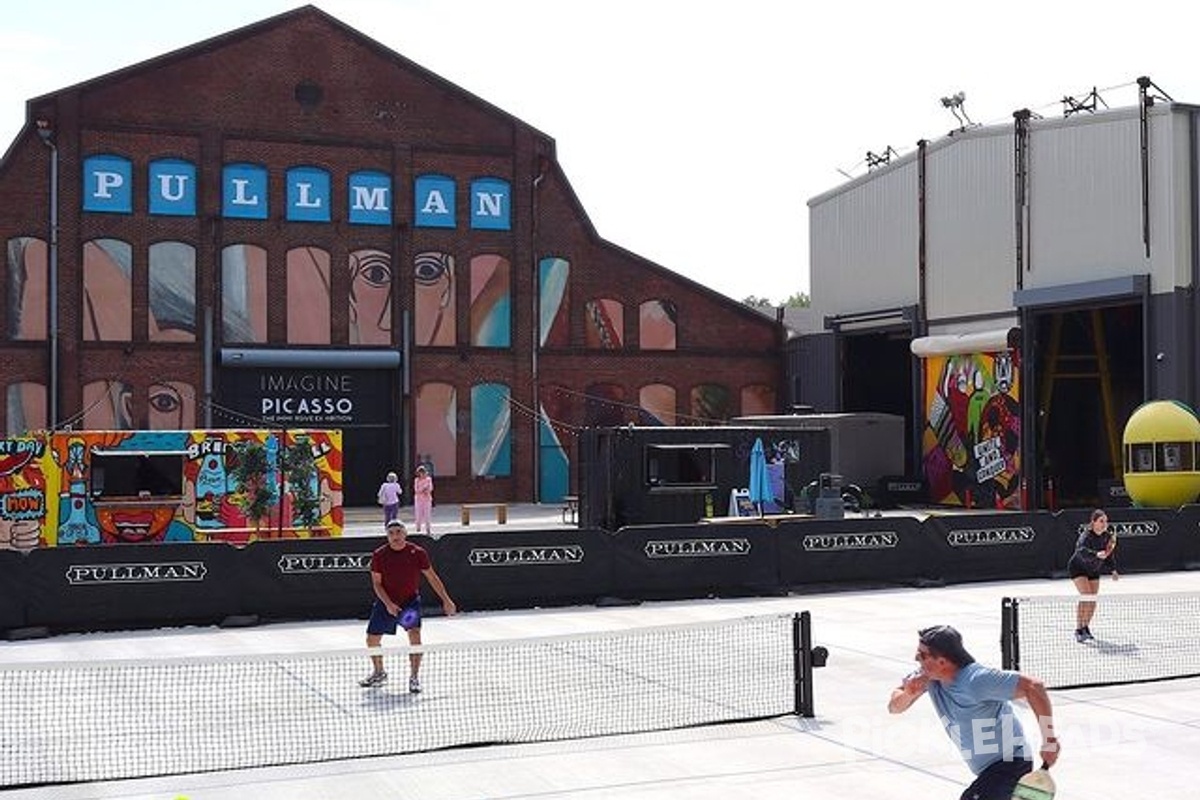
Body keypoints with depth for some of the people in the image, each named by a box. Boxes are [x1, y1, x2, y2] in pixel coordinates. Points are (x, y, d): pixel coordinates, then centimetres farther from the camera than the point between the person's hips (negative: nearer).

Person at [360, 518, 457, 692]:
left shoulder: (417, 553, -11)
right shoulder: (379, 555, -10)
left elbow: (432, 577, -2)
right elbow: (376, 583, -6)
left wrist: (446, 600, -3)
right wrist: (388, 604, -20)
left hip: (410, 601, -2)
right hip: (386, 602, 2)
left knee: (415, 634, -23)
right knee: (372, 640, 8)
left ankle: (414, 677, -9)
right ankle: (379, 673, 36)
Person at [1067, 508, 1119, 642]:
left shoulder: (1108, 536, -11)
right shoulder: (1086, 536, -30)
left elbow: (1110, 554, 6)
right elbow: (1082, 551, -50)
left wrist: (1113, 569, -1)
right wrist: (1096, 554, -64)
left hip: (1094, 570, 7)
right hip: (1078, 568, -6)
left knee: (1093, 600, 5)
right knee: (1086, 596, -21)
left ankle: (1086, 627, 24)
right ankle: (1078, 630, -15)